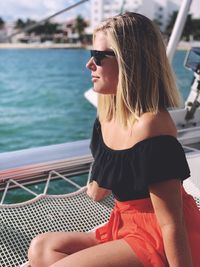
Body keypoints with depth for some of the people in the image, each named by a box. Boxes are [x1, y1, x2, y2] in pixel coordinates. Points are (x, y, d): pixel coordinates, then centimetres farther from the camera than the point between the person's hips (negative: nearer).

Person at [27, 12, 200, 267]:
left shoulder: (149, 125, -27)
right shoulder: (107, 114, -1)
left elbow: (172, 223, -24)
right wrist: (98, 187, 38)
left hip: (159, 243, -8)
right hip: (127, 227, 8)